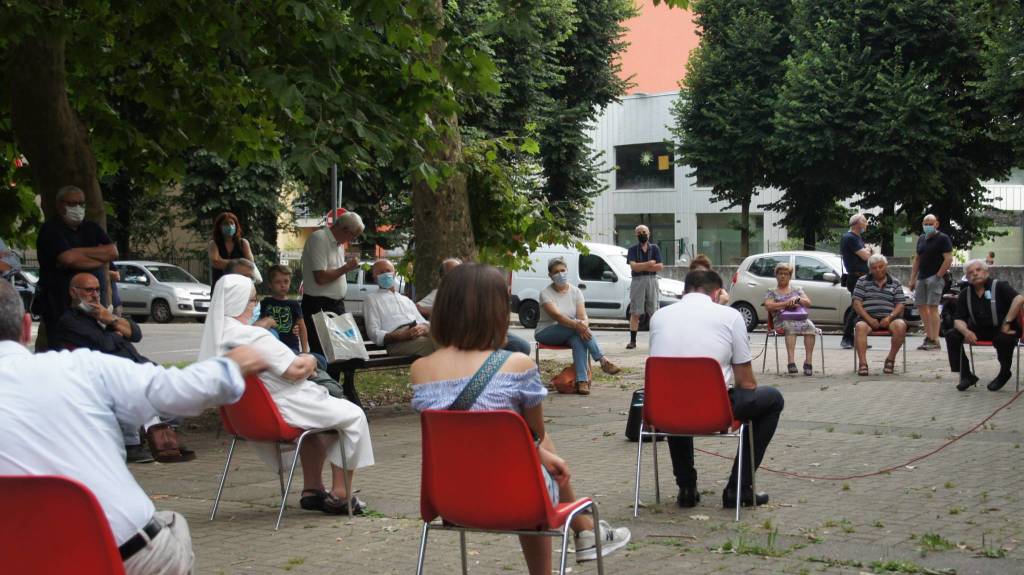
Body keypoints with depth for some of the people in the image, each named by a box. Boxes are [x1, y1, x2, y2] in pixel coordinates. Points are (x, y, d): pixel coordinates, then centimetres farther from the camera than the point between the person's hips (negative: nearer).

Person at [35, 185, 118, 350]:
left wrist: (77, 252, -7)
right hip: (60, 306, -5)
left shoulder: (92, 228, 17)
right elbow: (68, 259, -18)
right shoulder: (51, 230, -2)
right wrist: (101, 258, -5)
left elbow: (113, 252, 1)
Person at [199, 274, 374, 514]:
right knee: (353, 416, 6)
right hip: (281, 411, -10)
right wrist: (309, 362, -1)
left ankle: (312, 489, 33)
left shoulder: (214, 336, 3)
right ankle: (339, 495, 8)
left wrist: (302, 362, 9)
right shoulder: (255, 337, -26)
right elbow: (296, 370, -22)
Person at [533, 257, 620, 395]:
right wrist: (577, 325, -38)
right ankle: (603, 361, -34)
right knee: (576, 325, -31)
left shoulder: (575, 292, 3)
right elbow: (556, 316, -24)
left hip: (569, 334, 3)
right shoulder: (546, 293, -9)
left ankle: (582, 381, -42)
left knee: (578, 339, -34)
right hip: (546, 334, -3)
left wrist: (584, 325, -32)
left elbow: (583, 316, -7)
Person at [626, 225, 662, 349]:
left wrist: (641, 267, -9)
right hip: (637, 282, -1)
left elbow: (660, 267, -3)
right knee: (635, 313, -3)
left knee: (654, 313, 1)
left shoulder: (655, 248, 10)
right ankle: (632, 341, -2)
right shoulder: (632, 249, 7)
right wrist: (649, 264, -9)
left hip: (652, 281, 1)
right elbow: (633, 266, -9)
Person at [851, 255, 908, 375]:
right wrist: (869, 319, -13)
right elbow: (857, 303, 3)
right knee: (860, 327, -35)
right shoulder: (862, 281, 13)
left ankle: (891, 359, -16)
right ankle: (862, 363, -39)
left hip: (888, 318, 1)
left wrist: (890, 317, -12)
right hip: (868, 317, -1)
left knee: (900, 325, -32)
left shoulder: (895, 283, 15)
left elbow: (900, 304, 8)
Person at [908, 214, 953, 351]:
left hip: (935, 278, -8)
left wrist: (938, 276, -15)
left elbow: (948, 259, -11)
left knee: (932, 308, -11)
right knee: (921, 306, 7)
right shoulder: (921, 239, 17)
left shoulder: (943, 239, -5)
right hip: (922, 278, 8)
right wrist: (912, 279, 15)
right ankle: (929, 337, 14)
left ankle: (935, 341, -9)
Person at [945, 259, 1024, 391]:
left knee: (1005, 339, -38)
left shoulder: (999, 286, -9)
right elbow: (959, 320, 2)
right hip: (978, 330, 5)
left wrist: (1007, 323, -29)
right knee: (951, 335, -14)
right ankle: (966, 375, -5)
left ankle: (1004, 373, -8)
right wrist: (966, 331, -21)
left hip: (1000, 330, -5)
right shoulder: (965, 293, 6)